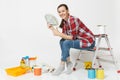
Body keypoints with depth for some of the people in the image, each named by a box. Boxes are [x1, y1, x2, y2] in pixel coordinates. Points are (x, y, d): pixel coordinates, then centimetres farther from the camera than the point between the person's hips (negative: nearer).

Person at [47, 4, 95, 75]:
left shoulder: (73, 20, -23)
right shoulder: (64, 22, 3)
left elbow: (73, 37, -23)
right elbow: (64, 35, 0)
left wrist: (59, 34, -24)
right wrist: (52, 29, -6)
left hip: (89, 41, -9)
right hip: (80, 40, 9)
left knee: (66, 43, -23)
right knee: (62, 41, -2)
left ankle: (62, 66, -8)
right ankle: (68, 63, 4)